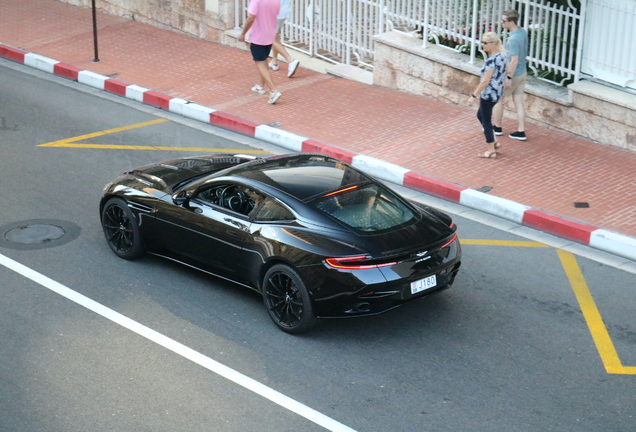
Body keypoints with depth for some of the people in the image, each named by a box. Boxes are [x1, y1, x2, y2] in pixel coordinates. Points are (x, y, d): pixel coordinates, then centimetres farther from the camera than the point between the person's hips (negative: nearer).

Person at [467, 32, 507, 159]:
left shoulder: (492, 60, -24)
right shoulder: (501, 56, 5)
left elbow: (485, 81, -25)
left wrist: (474, 95, -19)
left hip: (488, 94, -10)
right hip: (497, 92, 10)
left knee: (486, 120, 3)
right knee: (480, 115, 25)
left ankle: (491, 151, 12)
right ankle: (493, 142, 30)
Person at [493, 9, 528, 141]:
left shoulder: (513, 39, -26)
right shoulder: (523, 32, 1)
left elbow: (514, 60, -27)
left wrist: (509, 77, -22)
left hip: (513, 74, -8)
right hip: (522, 73, 8)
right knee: (518, 102, 11)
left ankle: (497, 127, 23)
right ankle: (521, 131, 12)